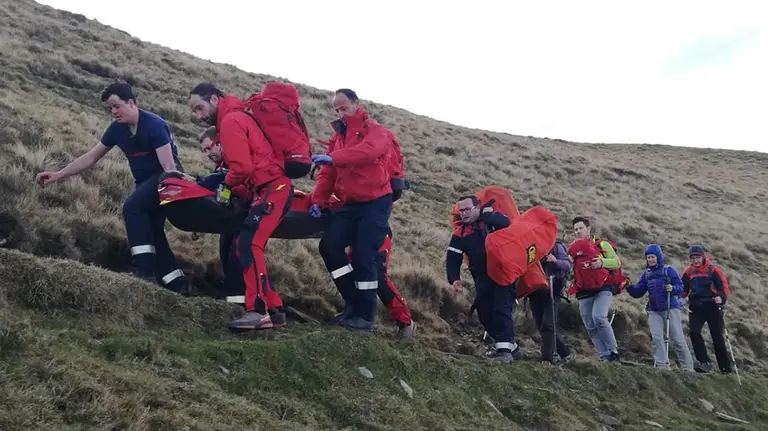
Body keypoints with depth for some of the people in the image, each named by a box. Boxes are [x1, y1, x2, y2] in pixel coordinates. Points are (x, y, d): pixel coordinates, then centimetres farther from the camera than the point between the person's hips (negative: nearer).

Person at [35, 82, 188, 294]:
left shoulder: (154, 125, -21)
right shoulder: (117, 129, 0)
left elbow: (169, 166, -28)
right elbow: (90, 158, 8)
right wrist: (58, 175, 2)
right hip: (145, 181, 8)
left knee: (132, 206, -29)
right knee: (150, 231, 5)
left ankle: (145, 271, -31)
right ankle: (177, 284, 12)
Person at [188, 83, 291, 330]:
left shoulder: (230, 120, -9)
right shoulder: (236, 118, 22)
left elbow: (242, 166, -18)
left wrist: (226, 186, 0)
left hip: (272, 189, -10)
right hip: (273, 188, 10)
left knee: (248, 245, -17)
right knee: (247, 248, 9)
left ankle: (258, 312, -18)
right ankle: (274, 310, 11)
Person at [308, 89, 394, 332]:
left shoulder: (375, 131, -4)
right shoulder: (337, 137, 17)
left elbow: (368, 151, -30)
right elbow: (327, 173, 8)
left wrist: (333, 157, -41)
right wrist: (318, 199, -9)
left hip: (375, 203, -7)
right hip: (349, 204, 7)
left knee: (362, 256, -12)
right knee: (329, 246, -6)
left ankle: (366, 315, 2)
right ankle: (353, 301, 9)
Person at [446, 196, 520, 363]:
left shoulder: (492, 218, -3)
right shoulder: (459, 234, 7)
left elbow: (505, 223, -28)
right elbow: (452, 258, 2)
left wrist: (486, 215, -15)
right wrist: (454, 279, -12)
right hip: (483, 279, 6)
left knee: (501, 310, -18)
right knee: (485, 314, 5)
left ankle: (504, 350, -19)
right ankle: (511, 346, 20)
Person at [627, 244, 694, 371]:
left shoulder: (668, 270, -1)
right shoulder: (645, 274, 11)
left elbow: (680, 287, -4)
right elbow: (638, 292, 9)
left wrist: (672, 288, -24)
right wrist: (629, 287, -9)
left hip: (671, 309, -4)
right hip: (654, 311, 4)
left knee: (678, 339, -1)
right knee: (657, 338, -8)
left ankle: (688, 367, 10)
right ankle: (662, 366, -4)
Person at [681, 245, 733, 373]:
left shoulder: (713, 270, -2)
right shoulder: (688, 272, 9)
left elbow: (724, 286, -5)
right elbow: (683, 290, 13)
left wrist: (721, 297, -23)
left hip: (712, 306, -3)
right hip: (695, 307, 3)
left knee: (717, 337, 4)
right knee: (694, 332, -18)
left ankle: (725, 366, 16)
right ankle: (705, 363, -15)